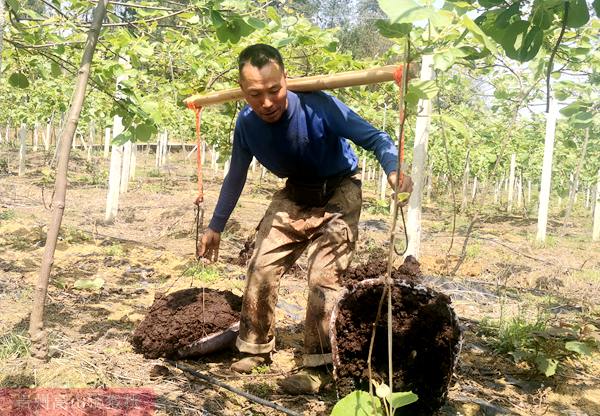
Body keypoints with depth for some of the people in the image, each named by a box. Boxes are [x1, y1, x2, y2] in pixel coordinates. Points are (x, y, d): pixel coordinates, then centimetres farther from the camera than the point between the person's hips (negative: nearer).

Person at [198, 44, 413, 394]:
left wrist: (394, 170, -48)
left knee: (324, 277, -15)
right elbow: (236, 177, 1)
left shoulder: (318, 107, -31)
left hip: (338, 193, -4)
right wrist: (216, 226, 7)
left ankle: (318, 365, -3)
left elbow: (374, 137, -26)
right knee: (262, 268, 2)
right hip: (295, 195, 5)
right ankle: (256, 348, 20)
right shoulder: (247, 123, -16)